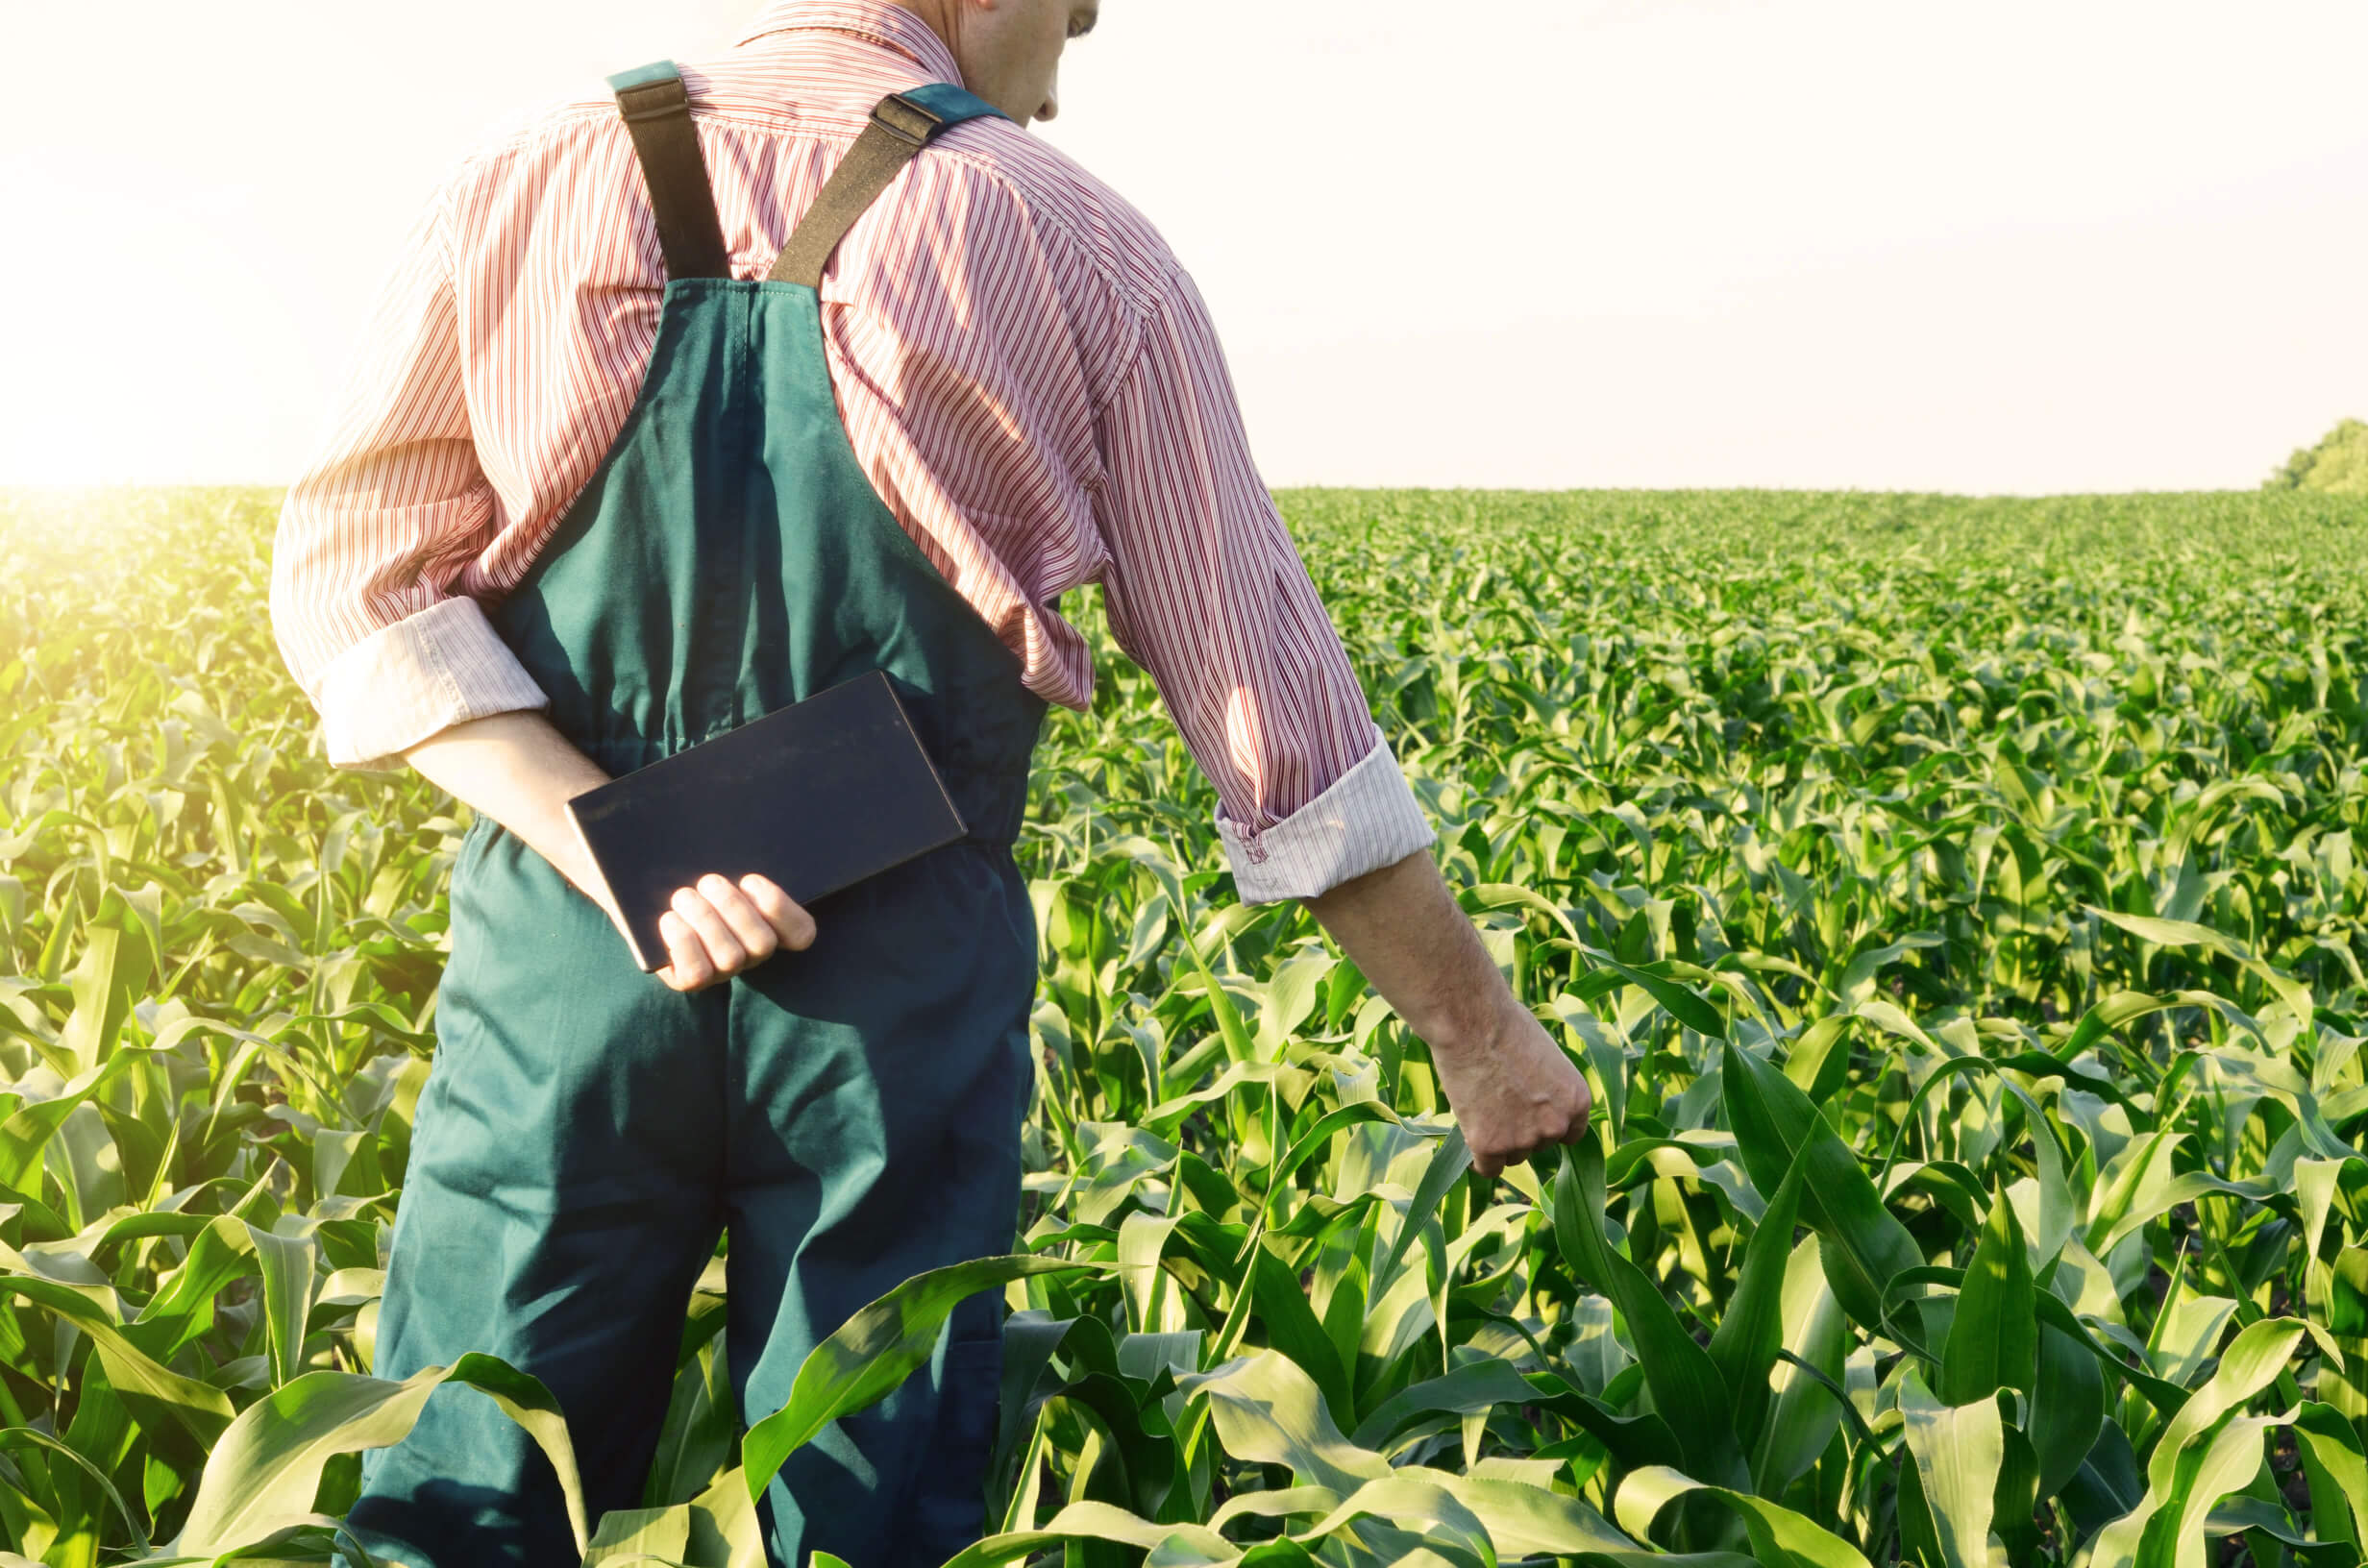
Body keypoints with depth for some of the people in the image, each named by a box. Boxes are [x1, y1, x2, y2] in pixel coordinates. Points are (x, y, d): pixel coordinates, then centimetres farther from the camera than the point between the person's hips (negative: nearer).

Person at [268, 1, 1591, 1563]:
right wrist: (1481, 1030, 5)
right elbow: (1271, 698, -2)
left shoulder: (524, 187, 4)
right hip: (899, 1004, -1)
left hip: (555, 971, 2)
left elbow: (353, 576, -2)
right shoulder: (1077, 251, -1)